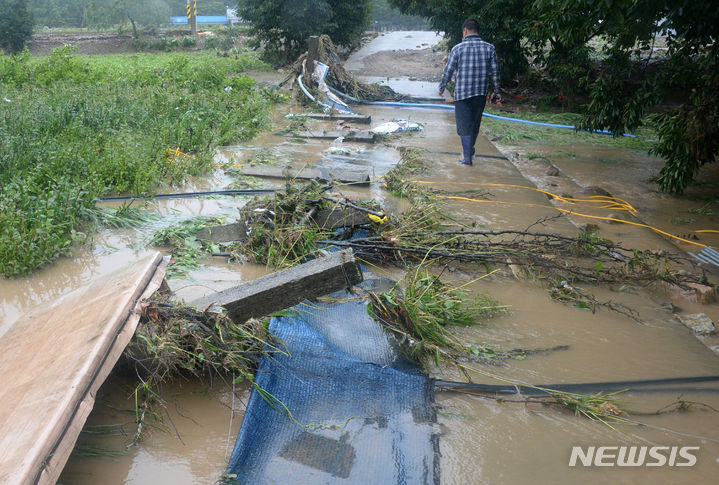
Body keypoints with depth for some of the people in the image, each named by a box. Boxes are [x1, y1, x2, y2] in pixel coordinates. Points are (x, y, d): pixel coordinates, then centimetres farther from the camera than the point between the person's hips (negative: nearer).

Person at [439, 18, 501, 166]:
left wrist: (442, 87, 13)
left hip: (462, 93, -3)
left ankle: (467, 157, 1)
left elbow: (448, 71, -3)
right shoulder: (489, 48, 1)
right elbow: (495, 72, 3)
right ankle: (470, 149, 38)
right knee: (475, 123, 19)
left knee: (464, 125, 3)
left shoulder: (458, 48, -7)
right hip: (481, 93, 3)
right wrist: (496, 91, 14)